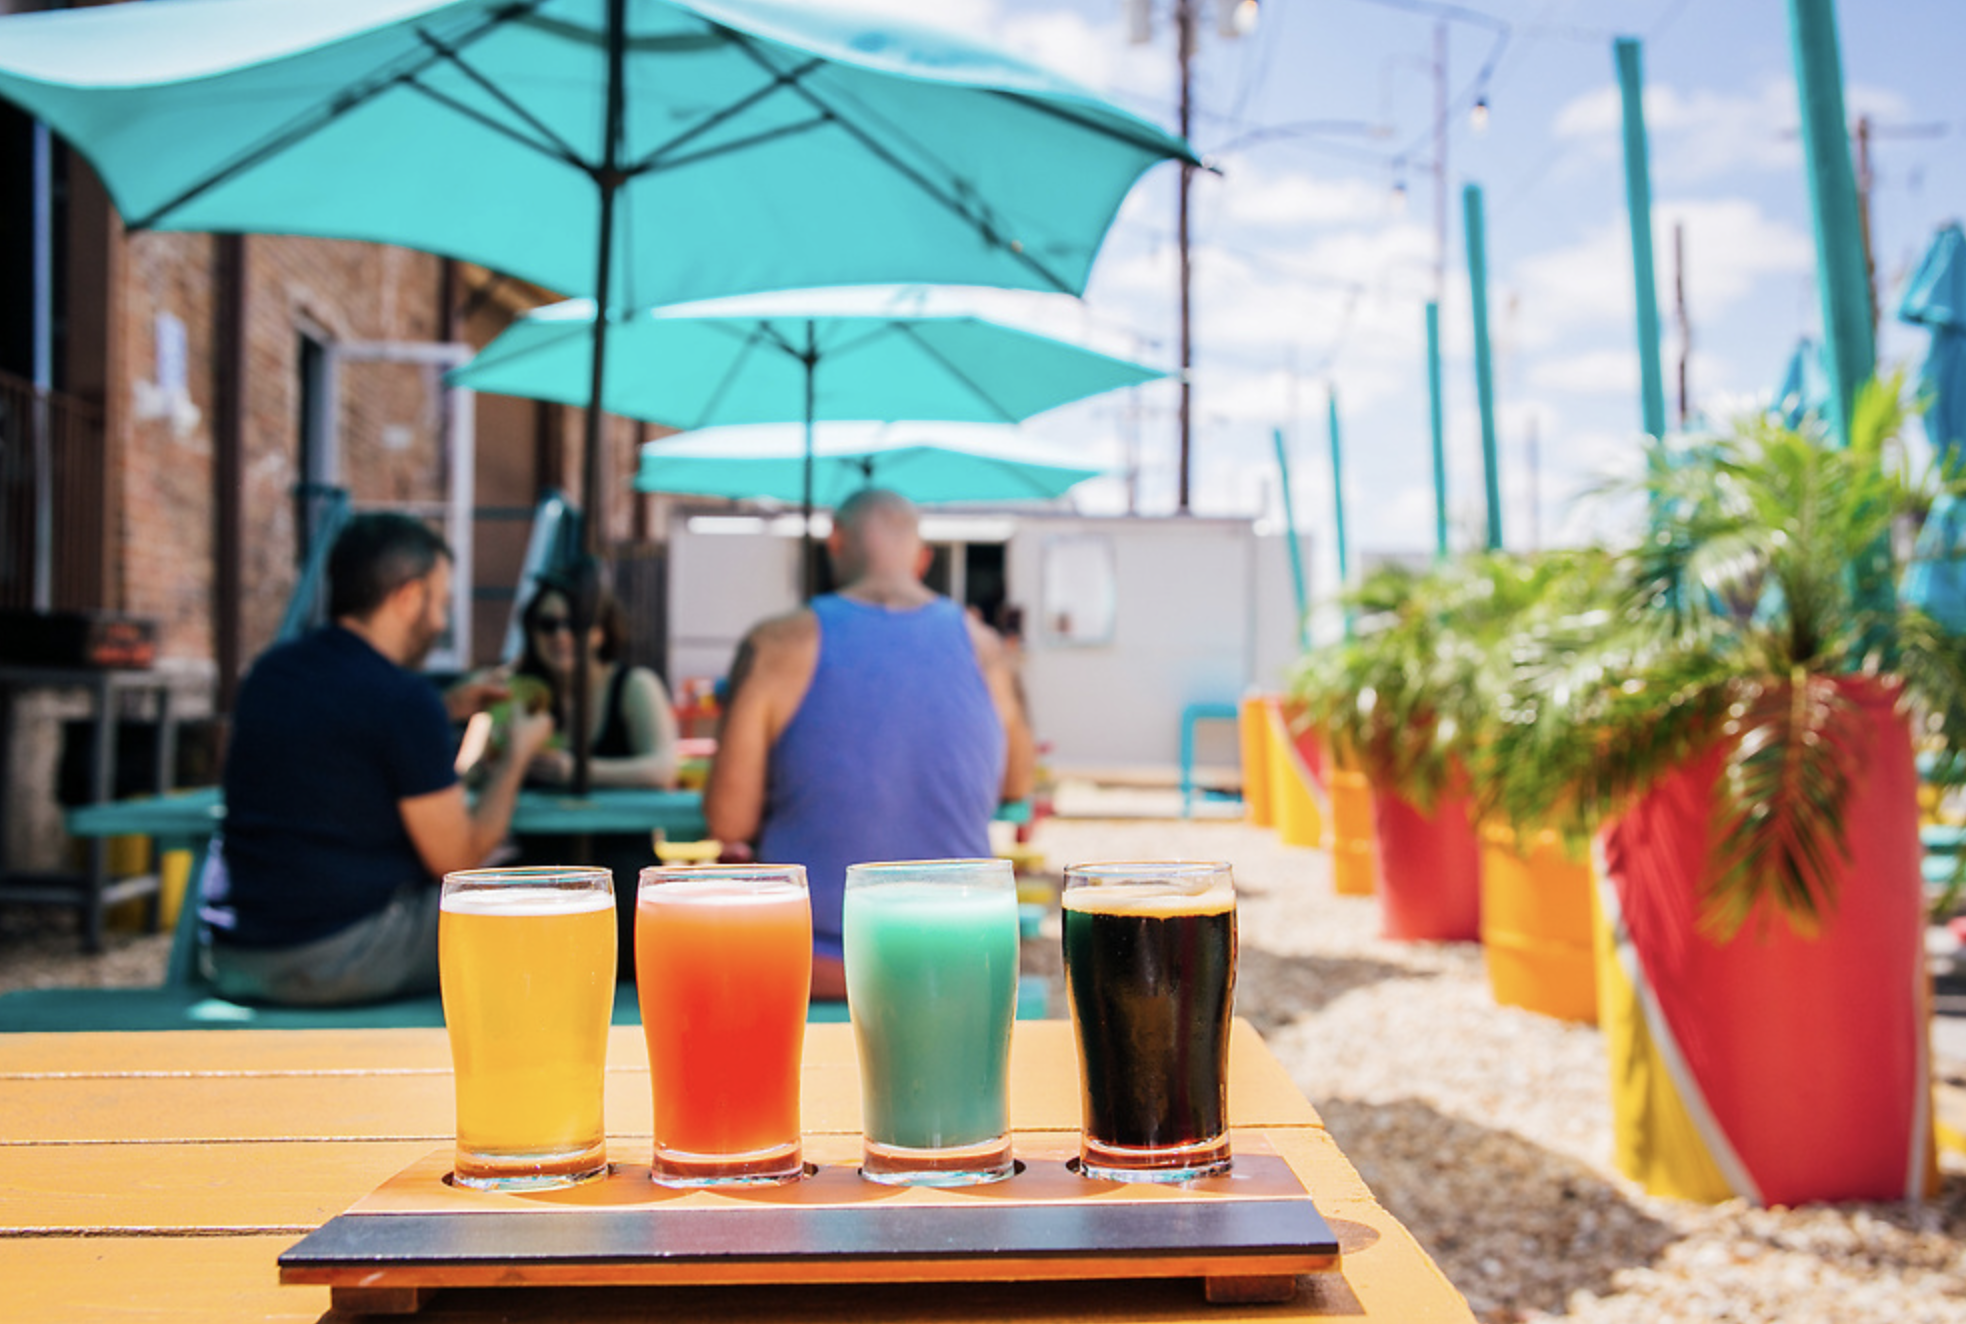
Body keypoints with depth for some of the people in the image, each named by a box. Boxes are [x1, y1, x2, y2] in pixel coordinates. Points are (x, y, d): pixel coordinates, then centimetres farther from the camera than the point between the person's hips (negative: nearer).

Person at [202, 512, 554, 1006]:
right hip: (337, 959, -8)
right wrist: (518, 753, 5)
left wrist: (445, 710, 26)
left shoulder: (269, 670, 8)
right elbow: (456, 860, -9)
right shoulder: (404, 699, -15)